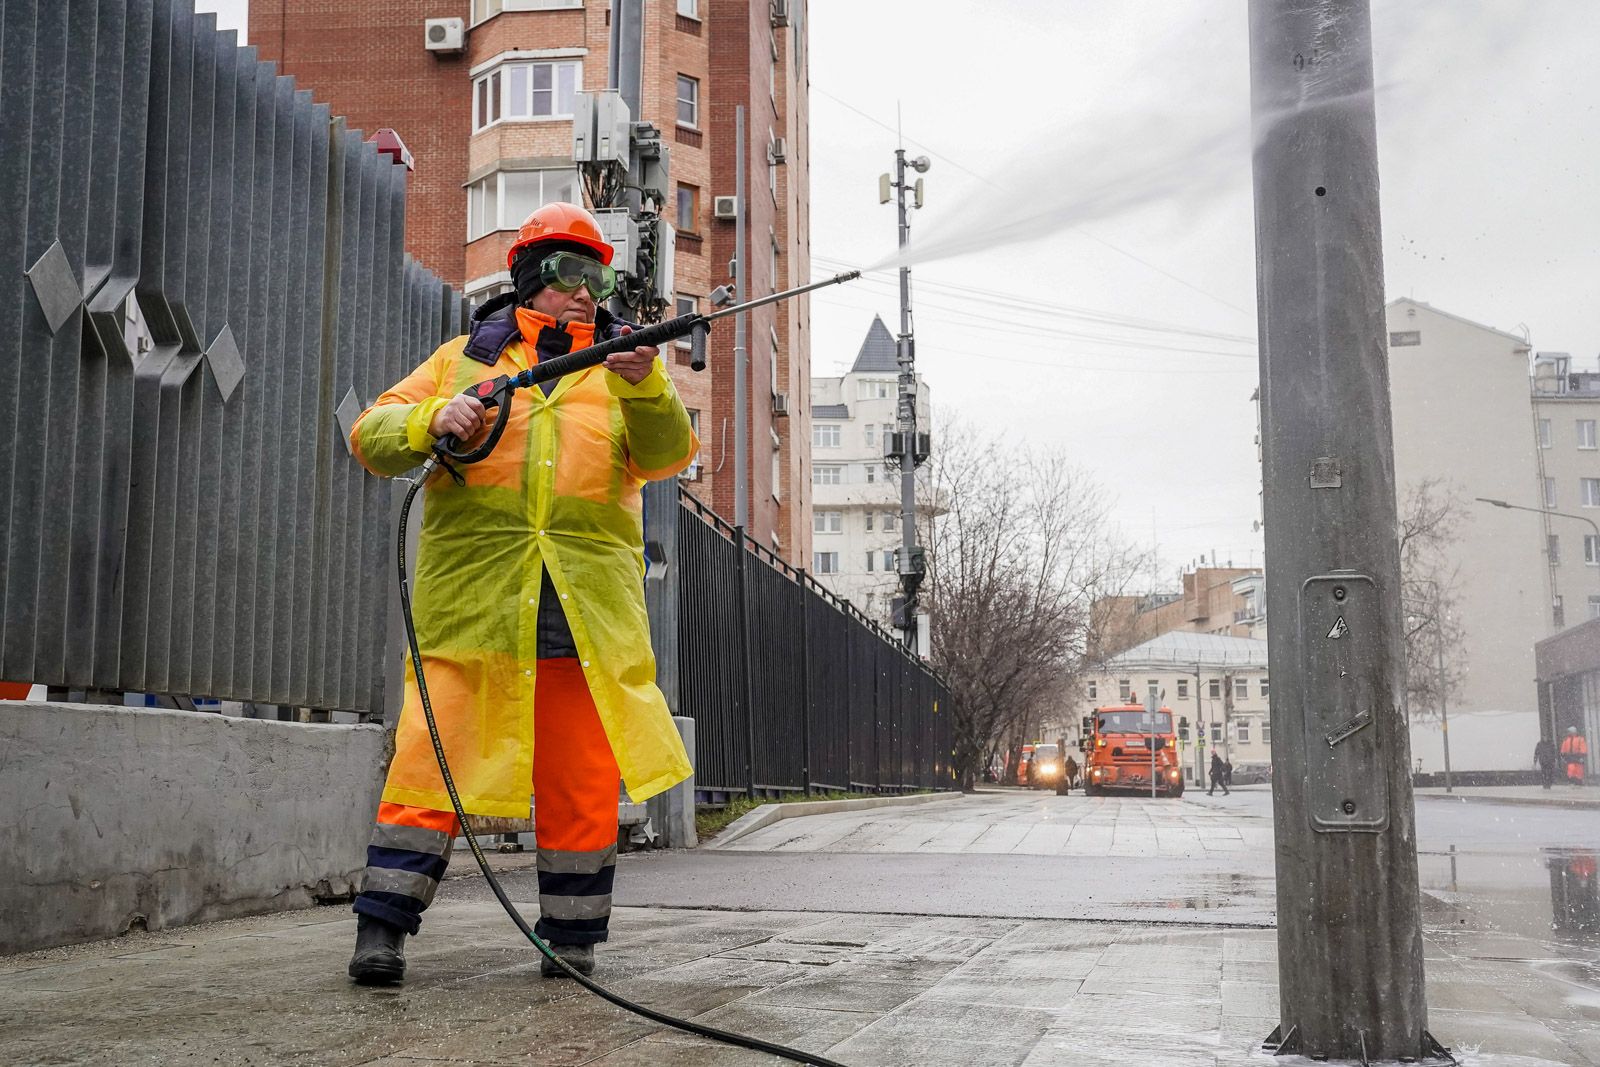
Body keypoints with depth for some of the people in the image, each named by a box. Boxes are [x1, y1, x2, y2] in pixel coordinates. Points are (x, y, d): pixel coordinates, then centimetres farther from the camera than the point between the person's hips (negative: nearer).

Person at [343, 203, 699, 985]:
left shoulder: (618, 368, 16)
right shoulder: (465, 357, 16)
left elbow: (668, 454, -1)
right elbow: (371, 436, 9)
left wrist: (644, 386, -20)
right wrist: (433, 421, -11)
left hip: (588, 604, 1)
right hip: (472, 594, -1)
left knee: (583, 778, 5)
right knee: (435, 752, -6)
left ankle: (573, 940, 16)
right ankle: (382, 928, 1)